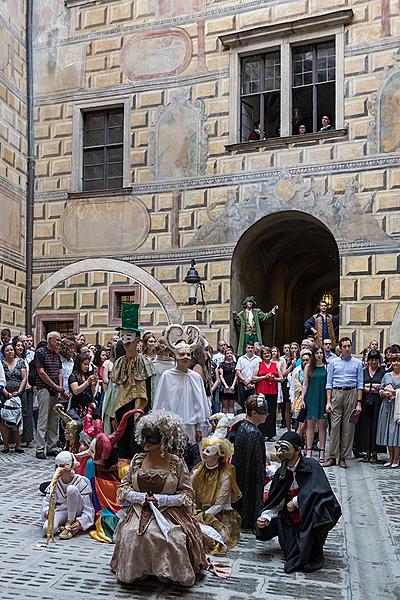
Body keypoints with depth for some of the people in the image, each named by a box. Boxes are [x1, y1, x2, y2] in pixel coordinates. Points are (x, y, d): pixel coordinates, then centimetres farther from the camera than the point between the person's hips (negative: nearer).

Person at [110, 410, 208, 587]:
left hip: (169, 512, -2)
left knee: (174, 538, -30)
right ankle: (136, 570, -1)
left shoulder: (176, 462, -2)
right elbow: (124, 487, 11)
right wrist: (142, 497, -8)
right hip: (139, 511, 3)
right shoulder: (138, 459, 7)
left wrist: (160, 499, -12)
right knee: (133, 535, -26)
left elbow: (187, 494, -1)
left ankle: (169, 572, -4)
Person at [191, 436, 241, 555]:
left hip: (221, 516, -5)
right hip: (198, 512, 5)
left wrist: (201, 517, -17)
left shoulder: (225, 475, -13)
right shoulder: (198, 470, 3)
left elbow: (218, 506, -13)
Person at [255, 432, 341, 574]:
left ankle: (313, 554, -15)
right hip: (293, 518, 6)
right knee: (264, 525, -13)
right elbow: (276, 503, 7)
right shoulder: (281, 473, 3)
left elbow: (323, 491, -30)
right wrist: (265, 517, -12)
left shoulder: (312, 467, -16)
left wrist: (297, 501, -22)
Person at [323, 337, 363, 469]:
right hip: (336, 393, 0)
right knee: (335, 426, -4)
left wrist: (359, 402, -2)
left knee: (348, 427, 1)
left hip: (351, 394, 0)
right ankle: (332, 457, 0)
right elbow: (329, 383, 7)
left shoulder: (358, 363, 8)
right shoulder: (333, 363, 9)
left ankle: (343, 457, 8)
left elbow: (360, 384, 6)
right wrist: (328, 401, -1)